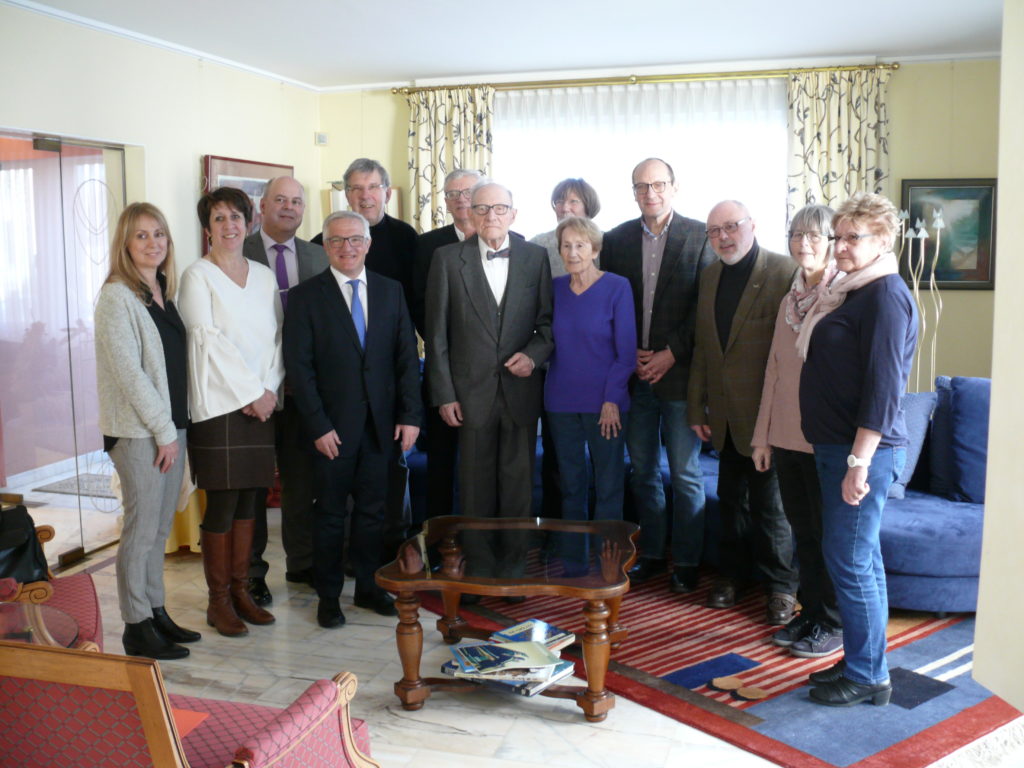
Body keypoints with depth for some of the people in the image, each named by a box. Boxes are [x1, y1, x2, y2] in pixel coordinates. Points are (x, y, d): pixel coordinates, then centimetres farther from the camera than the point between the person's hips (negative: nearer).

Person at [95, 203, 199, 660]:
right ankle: (137, 627, 11)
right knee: (141, 528, 0)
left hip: (172, 425, 7)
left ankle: (156, 613, 25)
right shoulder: (116, 297, -11)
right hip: (138, 431, -7)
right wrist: (163, 431, -14)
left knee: (160, 527, 14)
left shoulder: (165, 292, 11)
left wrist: (176, 427, 7)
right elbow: (129, 371, -16)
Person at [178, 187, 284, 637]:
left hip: (263, 404, 5)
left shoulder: (264, 277, 13)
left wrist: (270, 388, -5)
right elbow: (210, 341, -10)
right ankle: (218, 600, 11)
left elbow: (276, 338, 9)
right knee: (221, 506, -1)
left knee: (249, 501, 9)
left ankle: (241, 591, 20)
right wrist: (252, 392, -12)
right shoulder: (198, 277, -3)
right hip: (219, 406, -5)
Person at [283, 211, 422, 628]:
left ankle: (367, 586, 26)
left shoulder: (391, 291, 8)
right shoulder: (306, 296, -2)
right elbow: (299, 366, -6)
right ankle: (329, 596, 21)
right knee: (330, 514, 7)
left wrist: (409, 414, -2)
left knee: (373, 509, 11)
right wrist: (318, 425, -12)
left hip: (381, 422, 3)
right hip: (332, 424, -3)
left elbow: (407, 356, 6)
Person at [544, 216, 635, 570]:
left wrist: (612, 400, -11)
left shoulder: (617, 287, -6)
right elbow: (549, 341, 12)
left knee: (608, 486, 4)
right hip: (561, 401, 4)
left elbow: (626, 351, -6)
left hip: (605, 402, -3)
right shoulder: (554, 287, 5)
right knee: (570, 484, 11)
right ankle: (573, 563, 22)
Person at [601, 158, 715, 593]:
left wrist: (672, 354, -11)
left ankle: (686, 561, 16)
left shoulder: (699, 236, -2)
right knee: (642, 471, 11)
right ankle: (651, 554, 25)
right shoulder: (617, 239, 7)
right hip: (633, 373, 3)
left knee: (685, 474, 4)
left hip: (679, 372, -3)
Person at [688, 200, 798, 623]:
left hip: (765, 412, -6)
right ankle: (730, 573, 33)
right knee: (731, 498, 18)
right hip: (724, 413, 6)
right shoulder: (709, 275, 8)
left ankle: (781, 585, 21)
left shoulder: (784, 273, -13)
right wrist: (697, 406, 9)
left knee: (769, 502, 5)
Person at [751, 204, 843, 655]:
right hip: (787, 436, 7)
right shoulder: (790, 300, 11)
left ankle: (834, 623, 20)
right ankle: (810, 613, 30)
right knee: (802, 530, 16)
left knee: (828, 533, 5)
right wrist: (762, 436, 13)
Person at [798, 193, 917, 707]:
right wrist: (844, 455, 17)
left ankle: (867, 676, 9)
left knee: (849, 560, -3)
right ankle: (861, 663, 26)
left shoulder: (885, 296, -15)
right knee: (861, 558, 15)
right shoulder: (854, 291, 15)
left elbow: (884, 386, -21)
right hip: (837, 445, 10)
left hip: (863, 449, -10)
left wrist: (859, 461, -23)